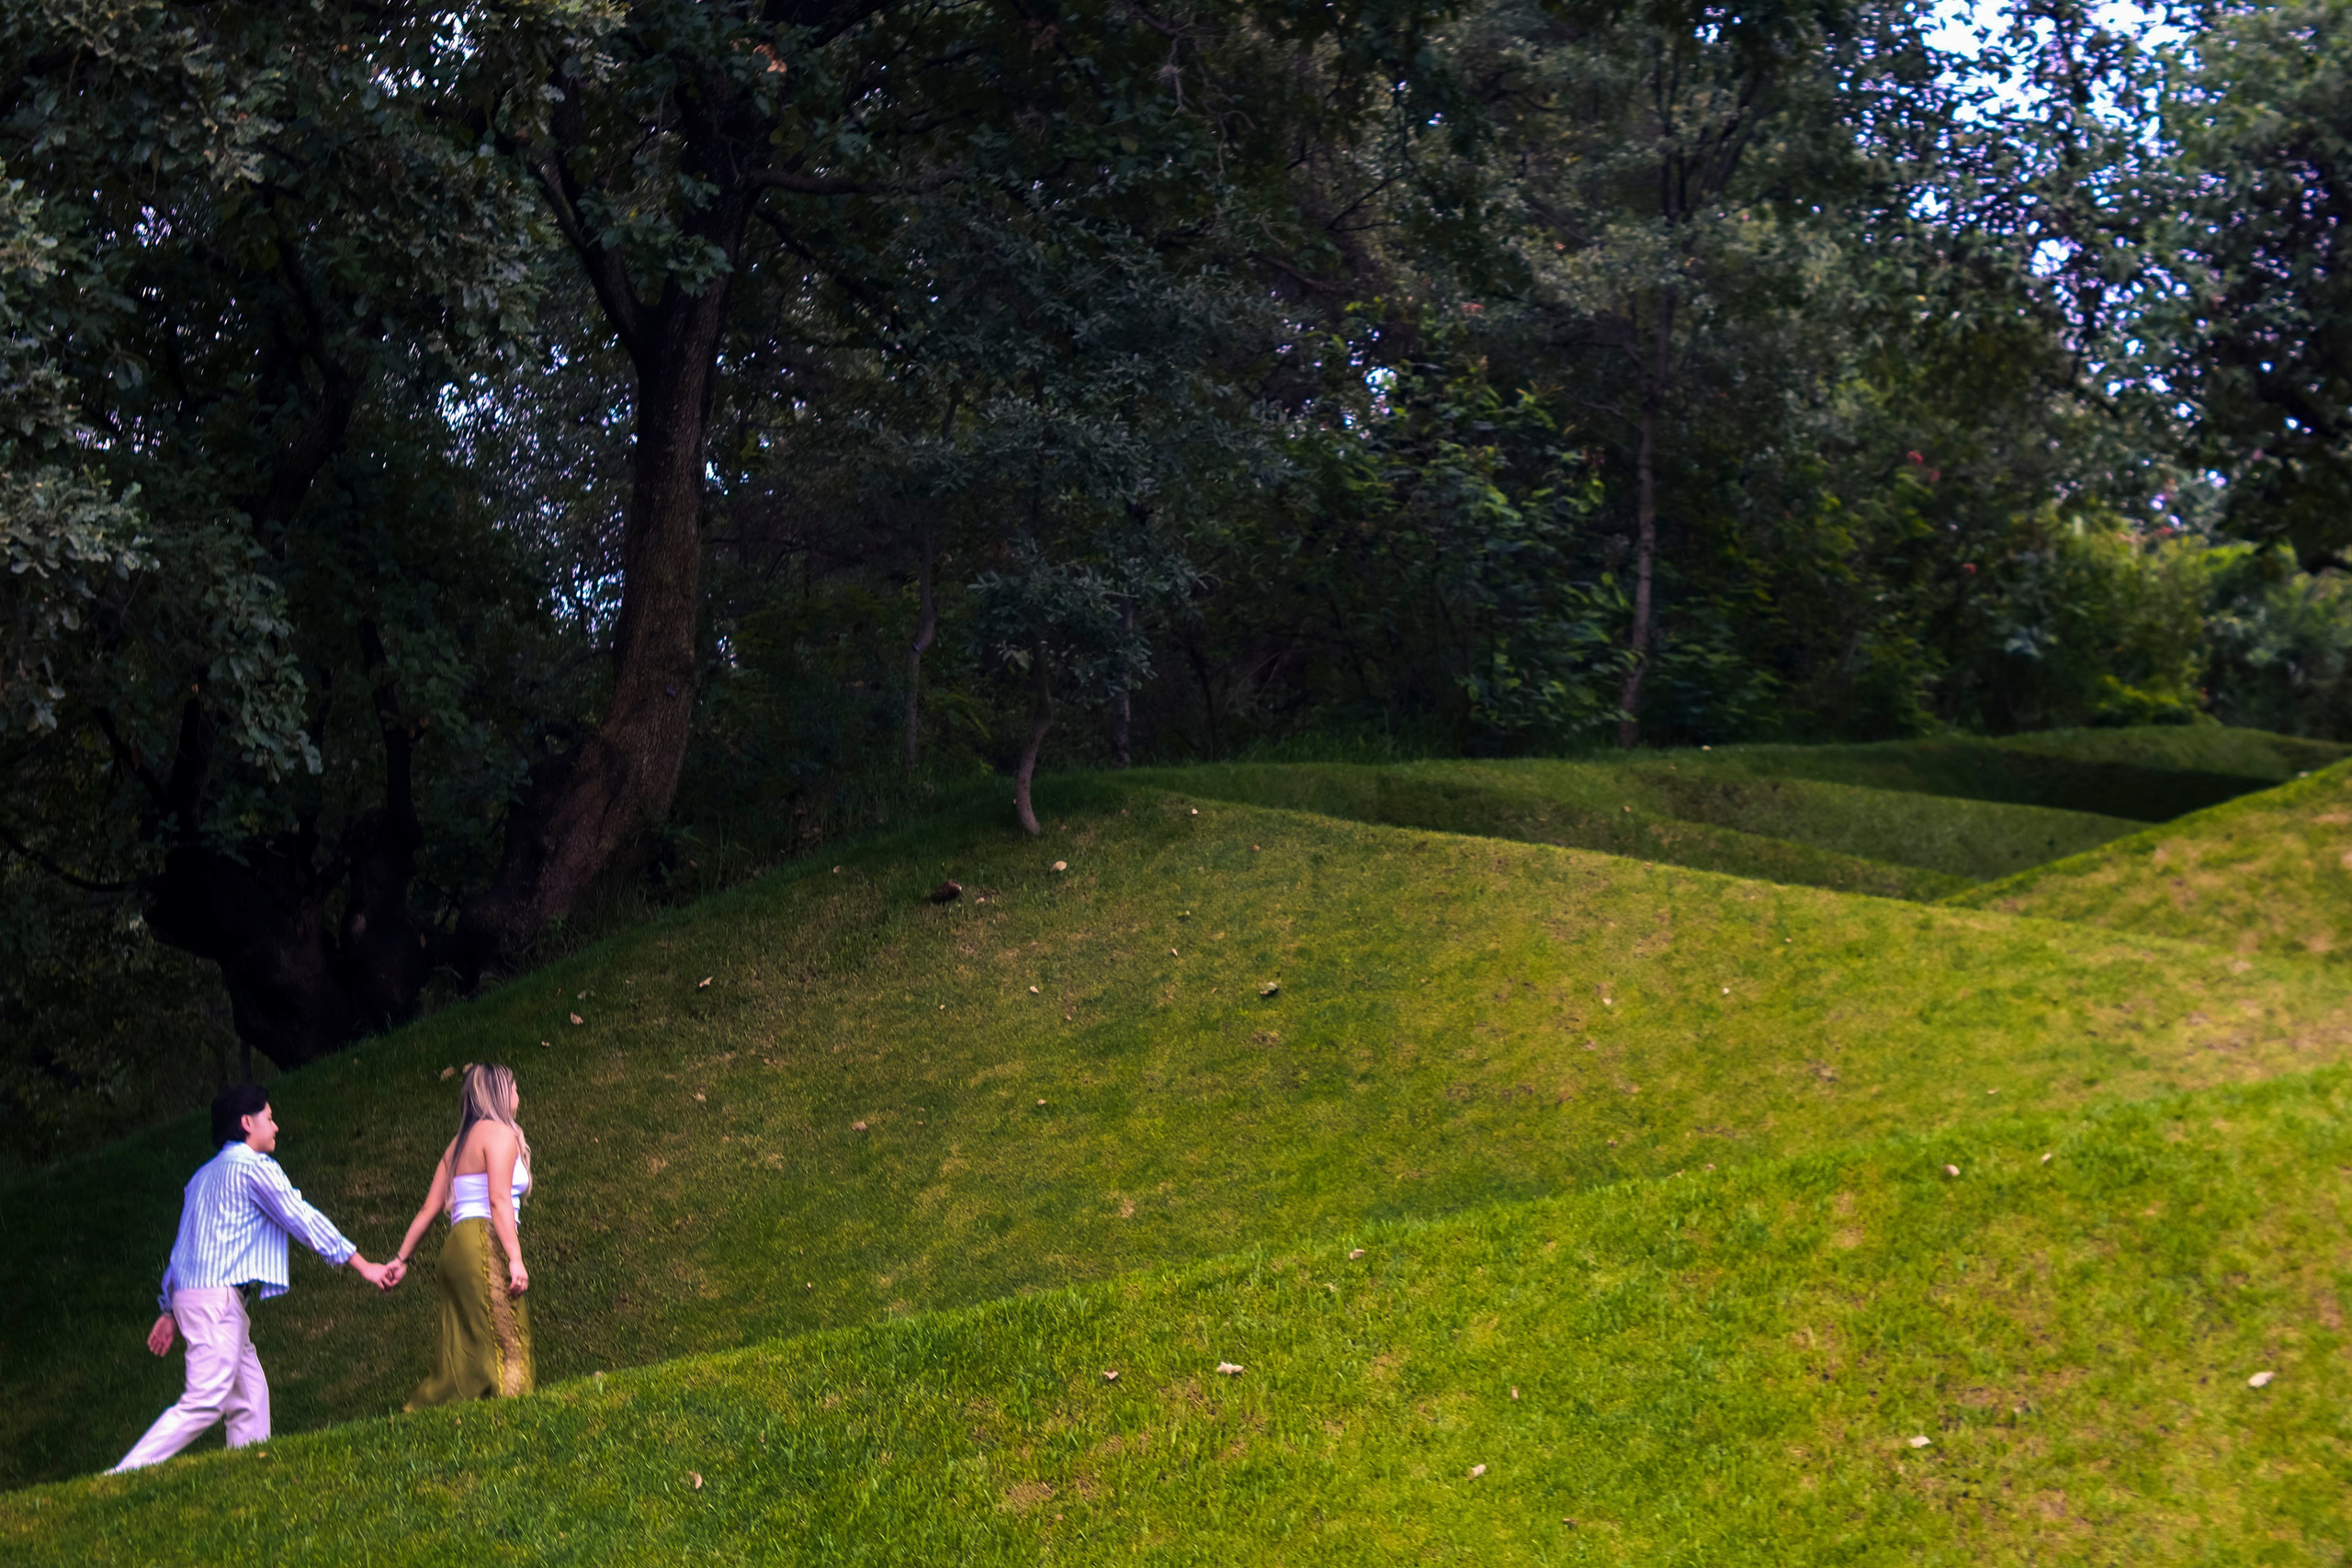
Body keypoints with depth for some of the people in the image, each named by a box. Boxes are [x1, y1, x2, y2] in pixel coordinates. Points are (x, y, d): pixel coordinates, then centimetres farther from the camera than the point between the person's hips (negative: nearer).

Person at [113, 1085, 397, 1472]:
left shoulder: (206, 1174, 22)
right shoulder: (253, 1166, -5)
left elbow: (183, 1244, 23)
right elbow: (302, 1219, -7)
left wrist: (170, 1311, 25)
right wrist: (363, 1266, -4)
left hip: (189, 1294, 10)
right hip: (218, 1296, -10)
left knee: (249, 1394, 9)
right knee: (205, 1402, -15)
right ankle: (122, 1480, -21)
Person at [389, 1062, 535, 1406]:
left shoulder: (459, 1143, 24)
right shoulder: (499, 1133, -1)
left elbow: (429, 1209, 20)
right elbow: (498, 1199, -14)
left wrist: (401, 1258, 23)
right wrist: (515, 1258, -20)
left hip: (456, 1248, 8)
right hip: (486, 1246, -8)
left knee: (462, 1355, 5)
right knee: (502, 1345, -14)